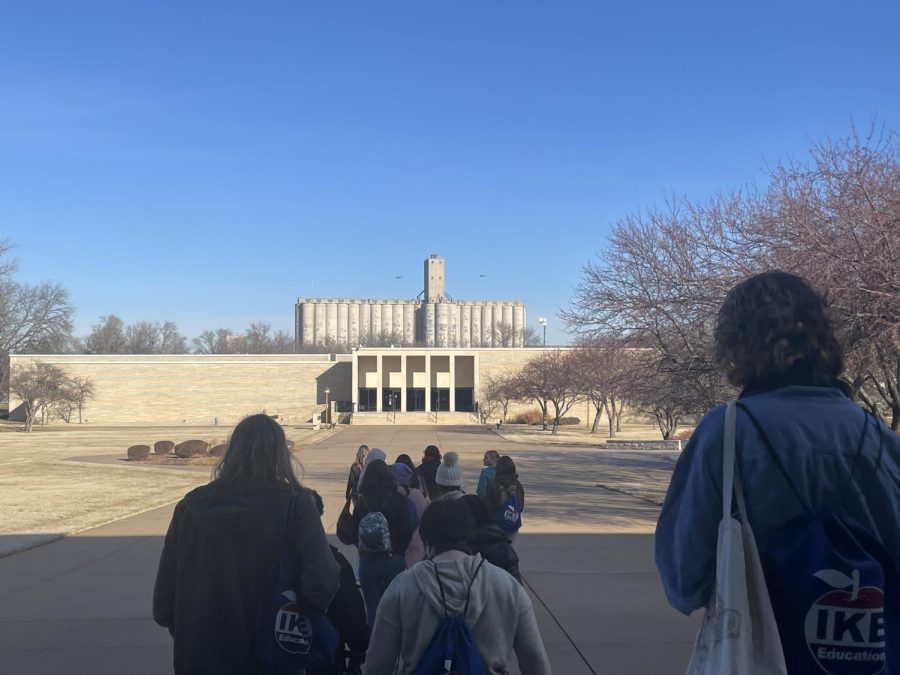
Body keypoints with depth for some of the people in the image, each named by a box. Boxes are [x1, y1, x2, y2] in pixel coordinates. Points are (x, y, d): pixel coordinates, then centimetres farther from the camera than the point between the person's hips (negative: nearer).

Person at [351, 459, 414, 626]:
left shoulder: (361, 501, -3)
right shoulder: (397, 499, -7)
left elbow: (354, 534, 0)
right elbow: (407, 532, -6)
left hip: (367, 560, 1)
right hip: (393, 560, -1)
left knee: (372, 610, 10)